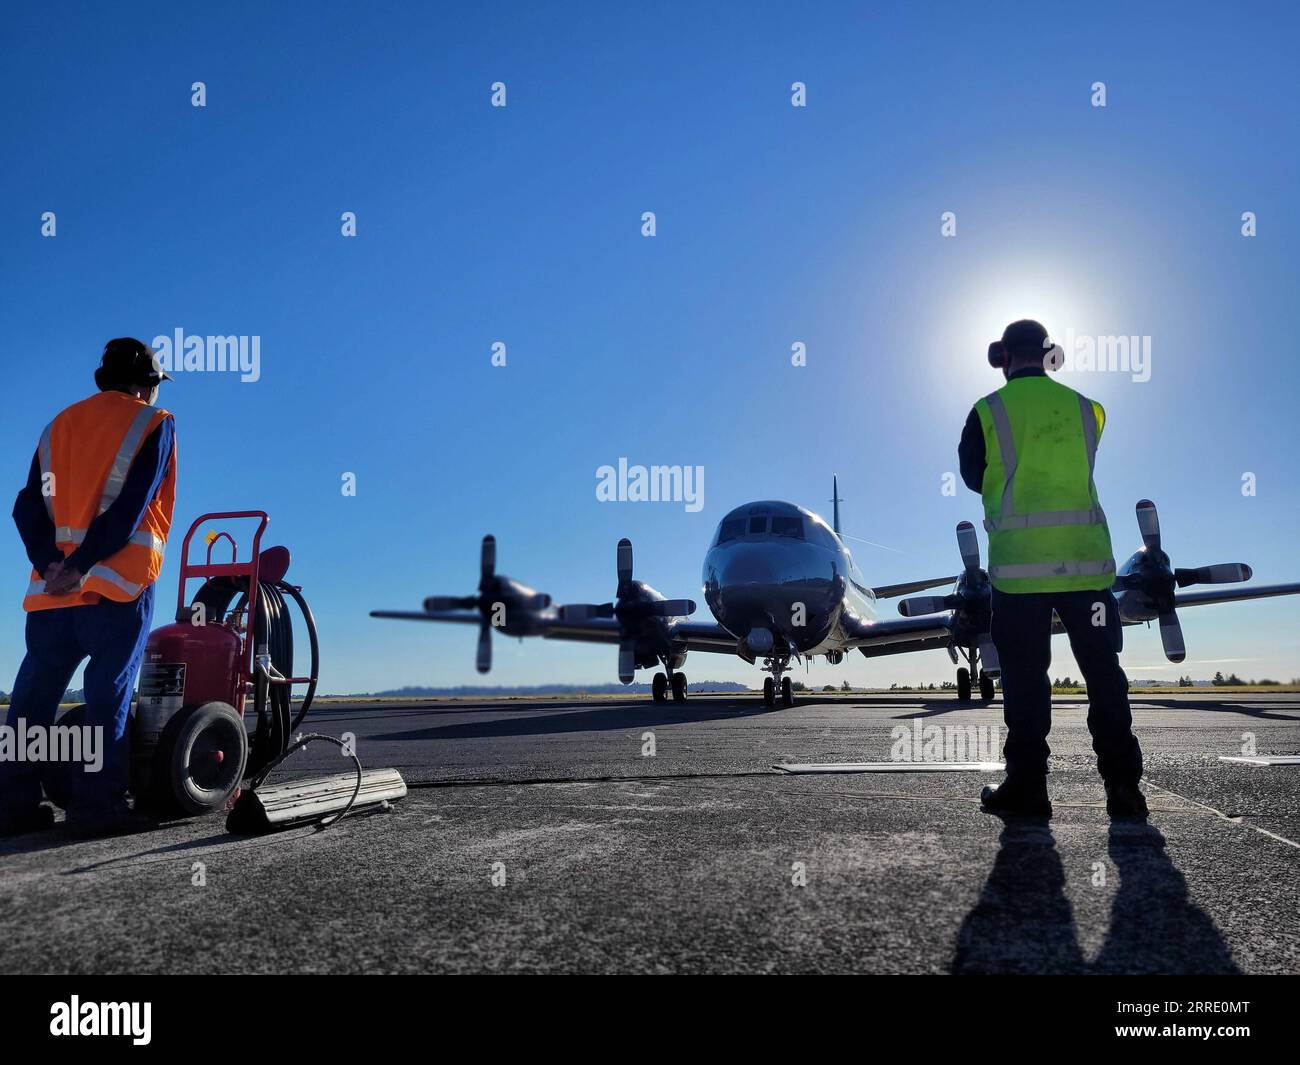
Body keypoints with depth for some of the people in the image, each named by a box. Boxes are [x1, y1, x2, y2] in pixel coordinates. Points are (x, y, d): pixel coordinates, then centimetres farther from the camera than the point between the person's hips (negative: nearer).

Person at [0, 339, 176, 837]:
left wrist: (50, 563, -3)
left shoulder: (61, 424, 20)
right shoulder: (153, 423, 2)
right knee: (108, 694, -2)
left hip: (51, 586, 6)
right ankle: (96, 804, -1)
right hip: (117, 586, -5)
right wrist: (81, 567, -14)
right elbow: (131, 509, -12)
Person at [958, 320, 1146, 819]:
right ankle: (1123, 787, 12)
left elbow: (973, 476, 10)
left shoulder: (988, 412, -1)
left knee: (1025, 678, 4)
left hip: (1018, 566, -2)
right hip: (1086, 561, 3)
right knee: (1103, 673, 9)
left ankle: (1027, 787, 8)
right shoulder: (1084, 408, 7)